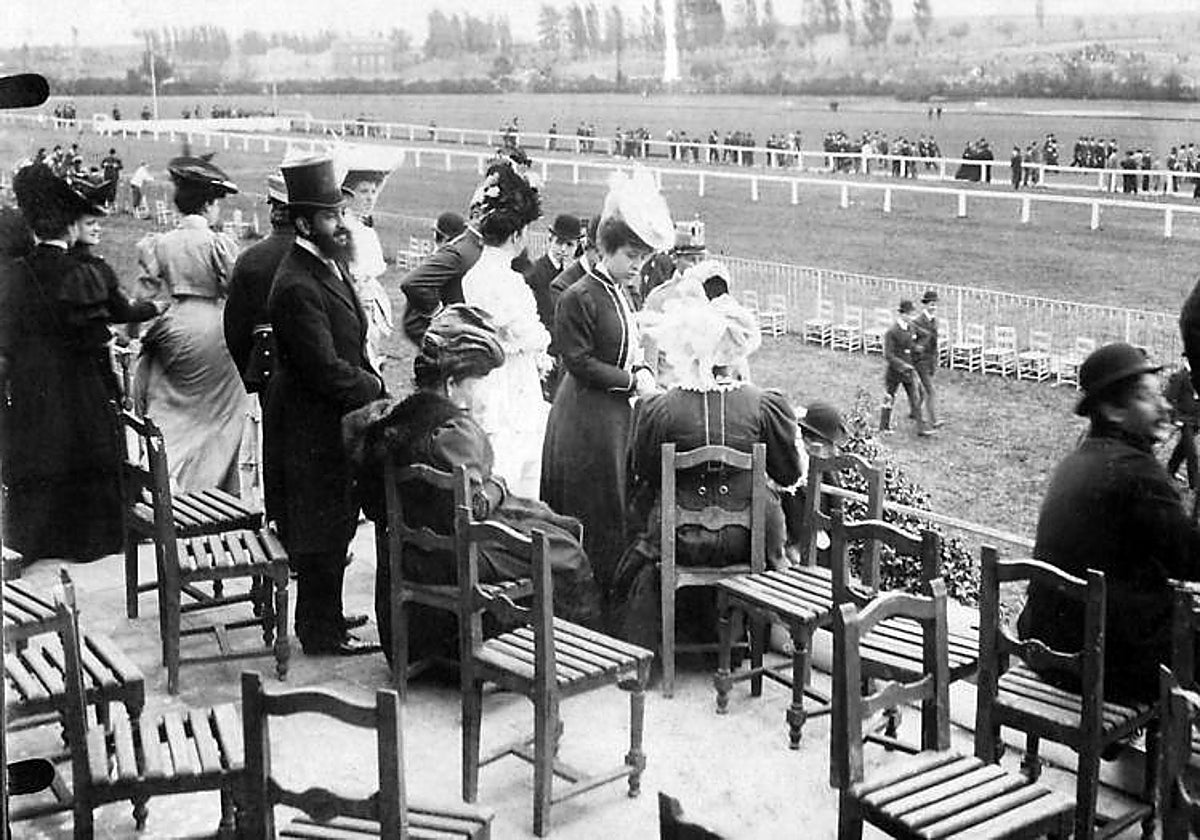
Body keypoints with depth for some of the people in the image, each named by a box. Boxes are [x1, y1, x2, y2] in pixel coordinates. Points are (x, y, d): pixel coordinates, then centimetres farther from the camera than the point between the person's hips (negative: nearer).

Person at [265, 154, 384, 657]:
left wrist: (370, 381, 5)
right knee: (321, 534, 2)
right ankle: (321, 633, 15)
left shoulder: (329, 265, 9)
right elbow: (325, 370, -26)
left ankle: (325, 615, 34)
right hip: (312, 427, -10)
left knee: (335, 526, 20)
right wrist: (372, 389, -12)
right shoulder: (297, 286, -24)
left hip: (335, 418, 10)